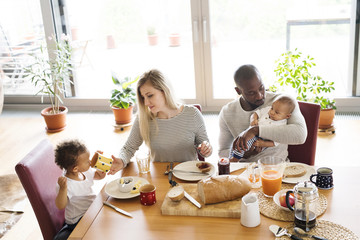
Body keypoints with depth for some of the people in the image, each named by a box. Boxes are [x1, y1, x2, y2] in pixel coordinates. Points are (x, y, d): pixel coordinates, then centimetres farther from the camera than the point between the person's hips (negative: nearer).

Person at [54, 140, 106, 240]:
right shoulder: (66, 183, -24)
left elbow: (100, 176, 16)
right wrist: (63, 189, -42)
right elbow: (61, 206, -27)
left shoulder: (86, 172, -1)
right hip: (78, 220, -7)